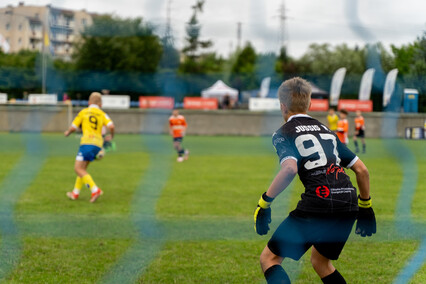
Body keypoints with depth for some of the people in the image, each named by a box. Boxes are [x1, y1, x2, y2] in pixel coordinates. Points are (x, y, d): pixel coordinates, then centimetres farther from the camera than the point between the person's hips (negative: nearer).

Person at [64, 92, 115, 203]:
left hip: (87, 143, -5)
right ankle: (75, 193, 24)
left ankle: (95, 190, -21)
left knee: (78, 169, -5)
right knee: (82, 168, 20)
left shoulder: (83, 112, 6)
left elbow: (73, 128, 5)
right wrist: (111, 136, 15)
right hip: (98, 144, 5)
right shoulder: (102, 114, 10)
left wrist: (67, 133, 28)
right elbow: (111, 126, -6)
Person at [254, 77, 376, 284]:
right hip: (349, 203, 6)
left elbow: (290, 168, -15)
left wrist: (264, 203, -9)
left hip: (318, 203, -6)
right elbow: (361, 169, 21)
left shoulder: (283, 133, 6)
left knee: (269, 258, 7)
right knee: (320, 261, 28)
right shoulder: (326, 131, 24)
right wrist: (365, 206, 31)